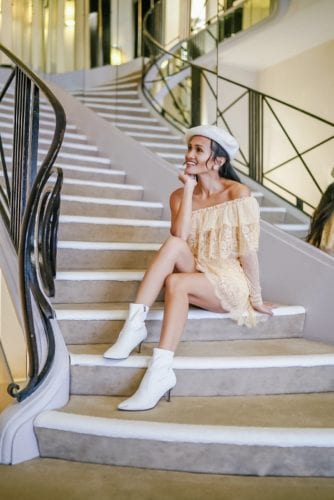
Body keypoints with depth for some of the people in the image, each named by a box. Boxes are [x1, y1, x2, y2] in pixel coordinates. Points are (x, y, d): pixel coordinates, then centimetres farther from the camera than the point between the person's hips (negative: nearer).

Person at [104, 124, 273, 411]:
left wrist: (256, 299, -6)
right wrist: (189, 189, -11)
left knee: (175, 282, -34)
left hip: (228, 283, -4)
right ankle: (134, 326, -33)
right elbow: (179, 237, -14)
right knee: (173, 245, -28)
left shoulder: (238, 194, -7)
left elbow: (249, 250, -8)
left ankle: (160, 373, -39)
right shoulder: (180, 195, 5)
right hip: (195, 276, 4)